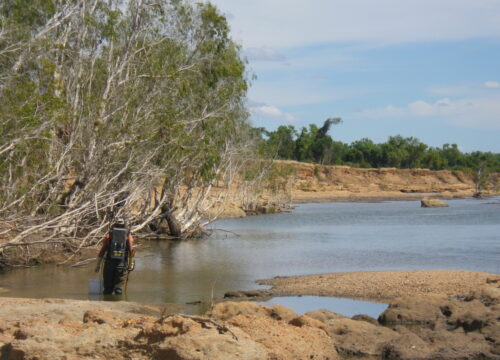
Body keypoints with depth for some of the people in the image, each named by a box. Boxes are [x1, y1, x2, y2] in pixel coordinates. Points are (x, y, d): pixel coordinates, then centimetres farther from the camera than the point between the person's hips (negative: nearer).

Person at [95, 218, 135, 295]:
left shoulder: (109, 235, 6)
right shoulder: (128, 236, 7)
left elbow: (102, 251, 5)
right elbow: (131, 251, 0)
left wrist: (98, 264, 10)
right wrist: (131, 264, 9)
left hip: (109, 263, 0)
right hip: (122, 264, 0)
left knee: (108, 289, 9)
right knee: (119, 286, 3)